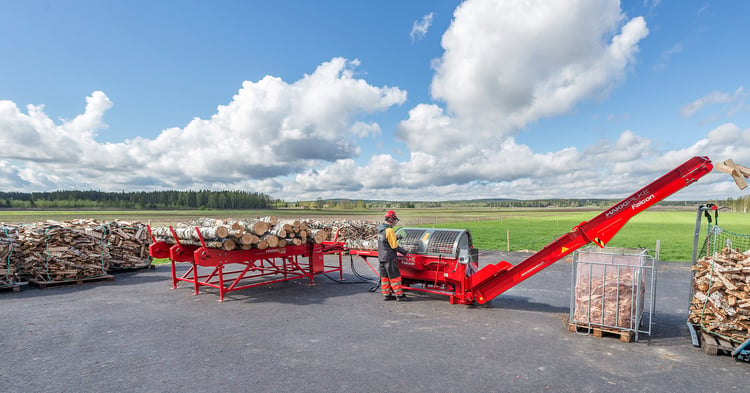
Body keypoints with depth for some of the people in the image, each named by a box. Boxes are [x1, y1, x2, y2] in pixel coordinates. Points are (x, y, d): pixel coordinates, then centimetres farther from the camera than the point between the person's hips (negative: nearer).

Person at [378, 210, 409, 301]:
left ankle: (386, 295, 20)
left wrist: (396, 238, 15)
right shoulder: (389, 230, -19)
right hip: (389, 258, -9)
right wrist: (403, 251, -6)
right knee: (394, 276, -1)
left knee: (384, 277, 13)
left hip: (381, 257, 9)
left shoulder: (380, 229, 9)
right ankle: (399, 295, 6)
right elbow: (394, 246, -17)